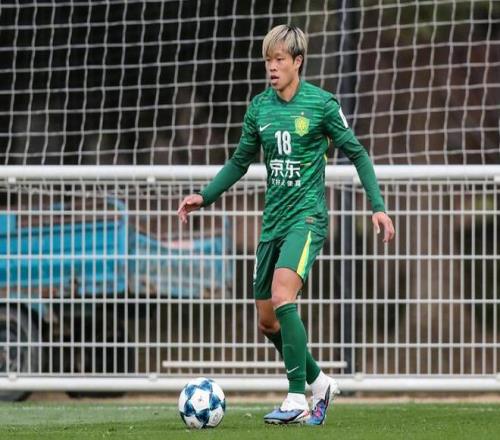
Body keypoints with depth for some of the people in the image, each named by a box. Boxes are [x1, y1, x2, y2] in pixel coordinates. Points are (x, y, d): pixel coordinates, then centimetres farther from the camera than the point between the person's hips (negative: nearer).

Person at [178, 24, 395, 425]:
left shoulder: (321, 104, -7)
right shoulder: (259, 107, 7)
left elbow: (357, 154, -1)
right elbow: (240, 161, 19)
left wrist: (378, 206, -7)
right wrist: (205, 197, 9)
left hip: (307, 216, -6)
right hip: (273, 220, 7)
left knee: (282, 296, -27)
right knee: (267, 321, 7)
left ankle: (297, 400, -22)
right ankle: (319, 383, 28)